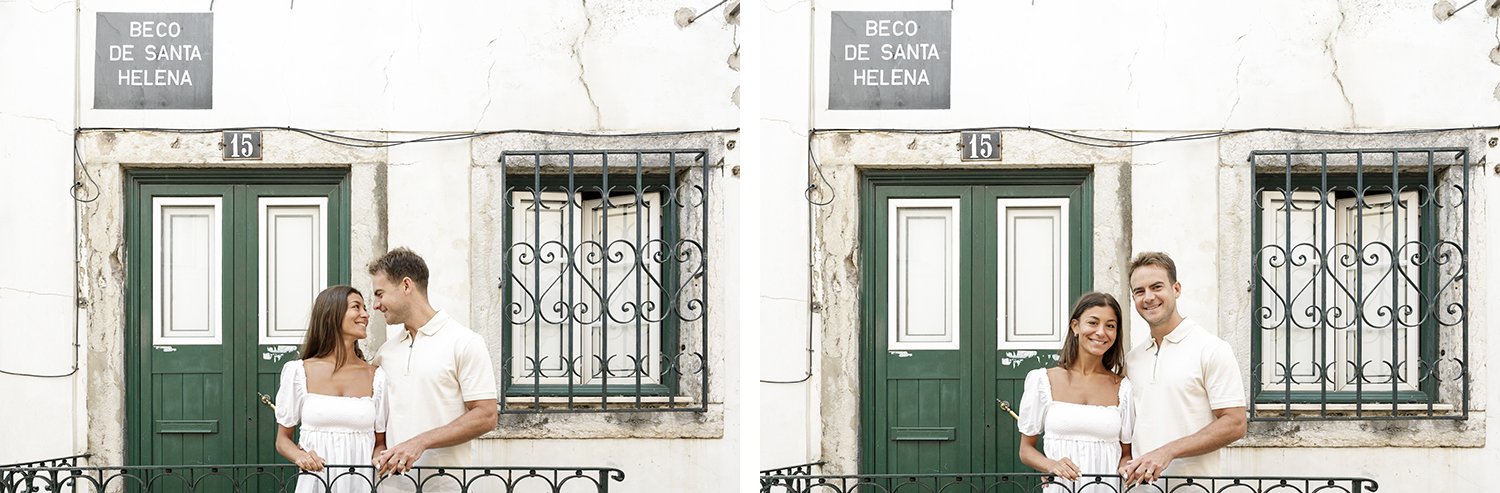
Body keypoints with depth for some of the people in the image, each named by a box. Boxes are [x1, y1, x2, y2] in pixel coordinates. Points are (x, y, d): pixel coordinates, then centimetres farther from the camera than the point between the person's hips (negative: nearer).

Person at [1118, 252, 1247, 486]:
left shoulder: (1212, 349, -4)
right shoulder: (1132, 359, 13)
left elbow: (1234, 424, -9)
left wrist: (1168, 452, -16)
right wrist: (1126, 465, -1)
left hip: (1192, 484, -5)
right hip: (1140, 484, 5)